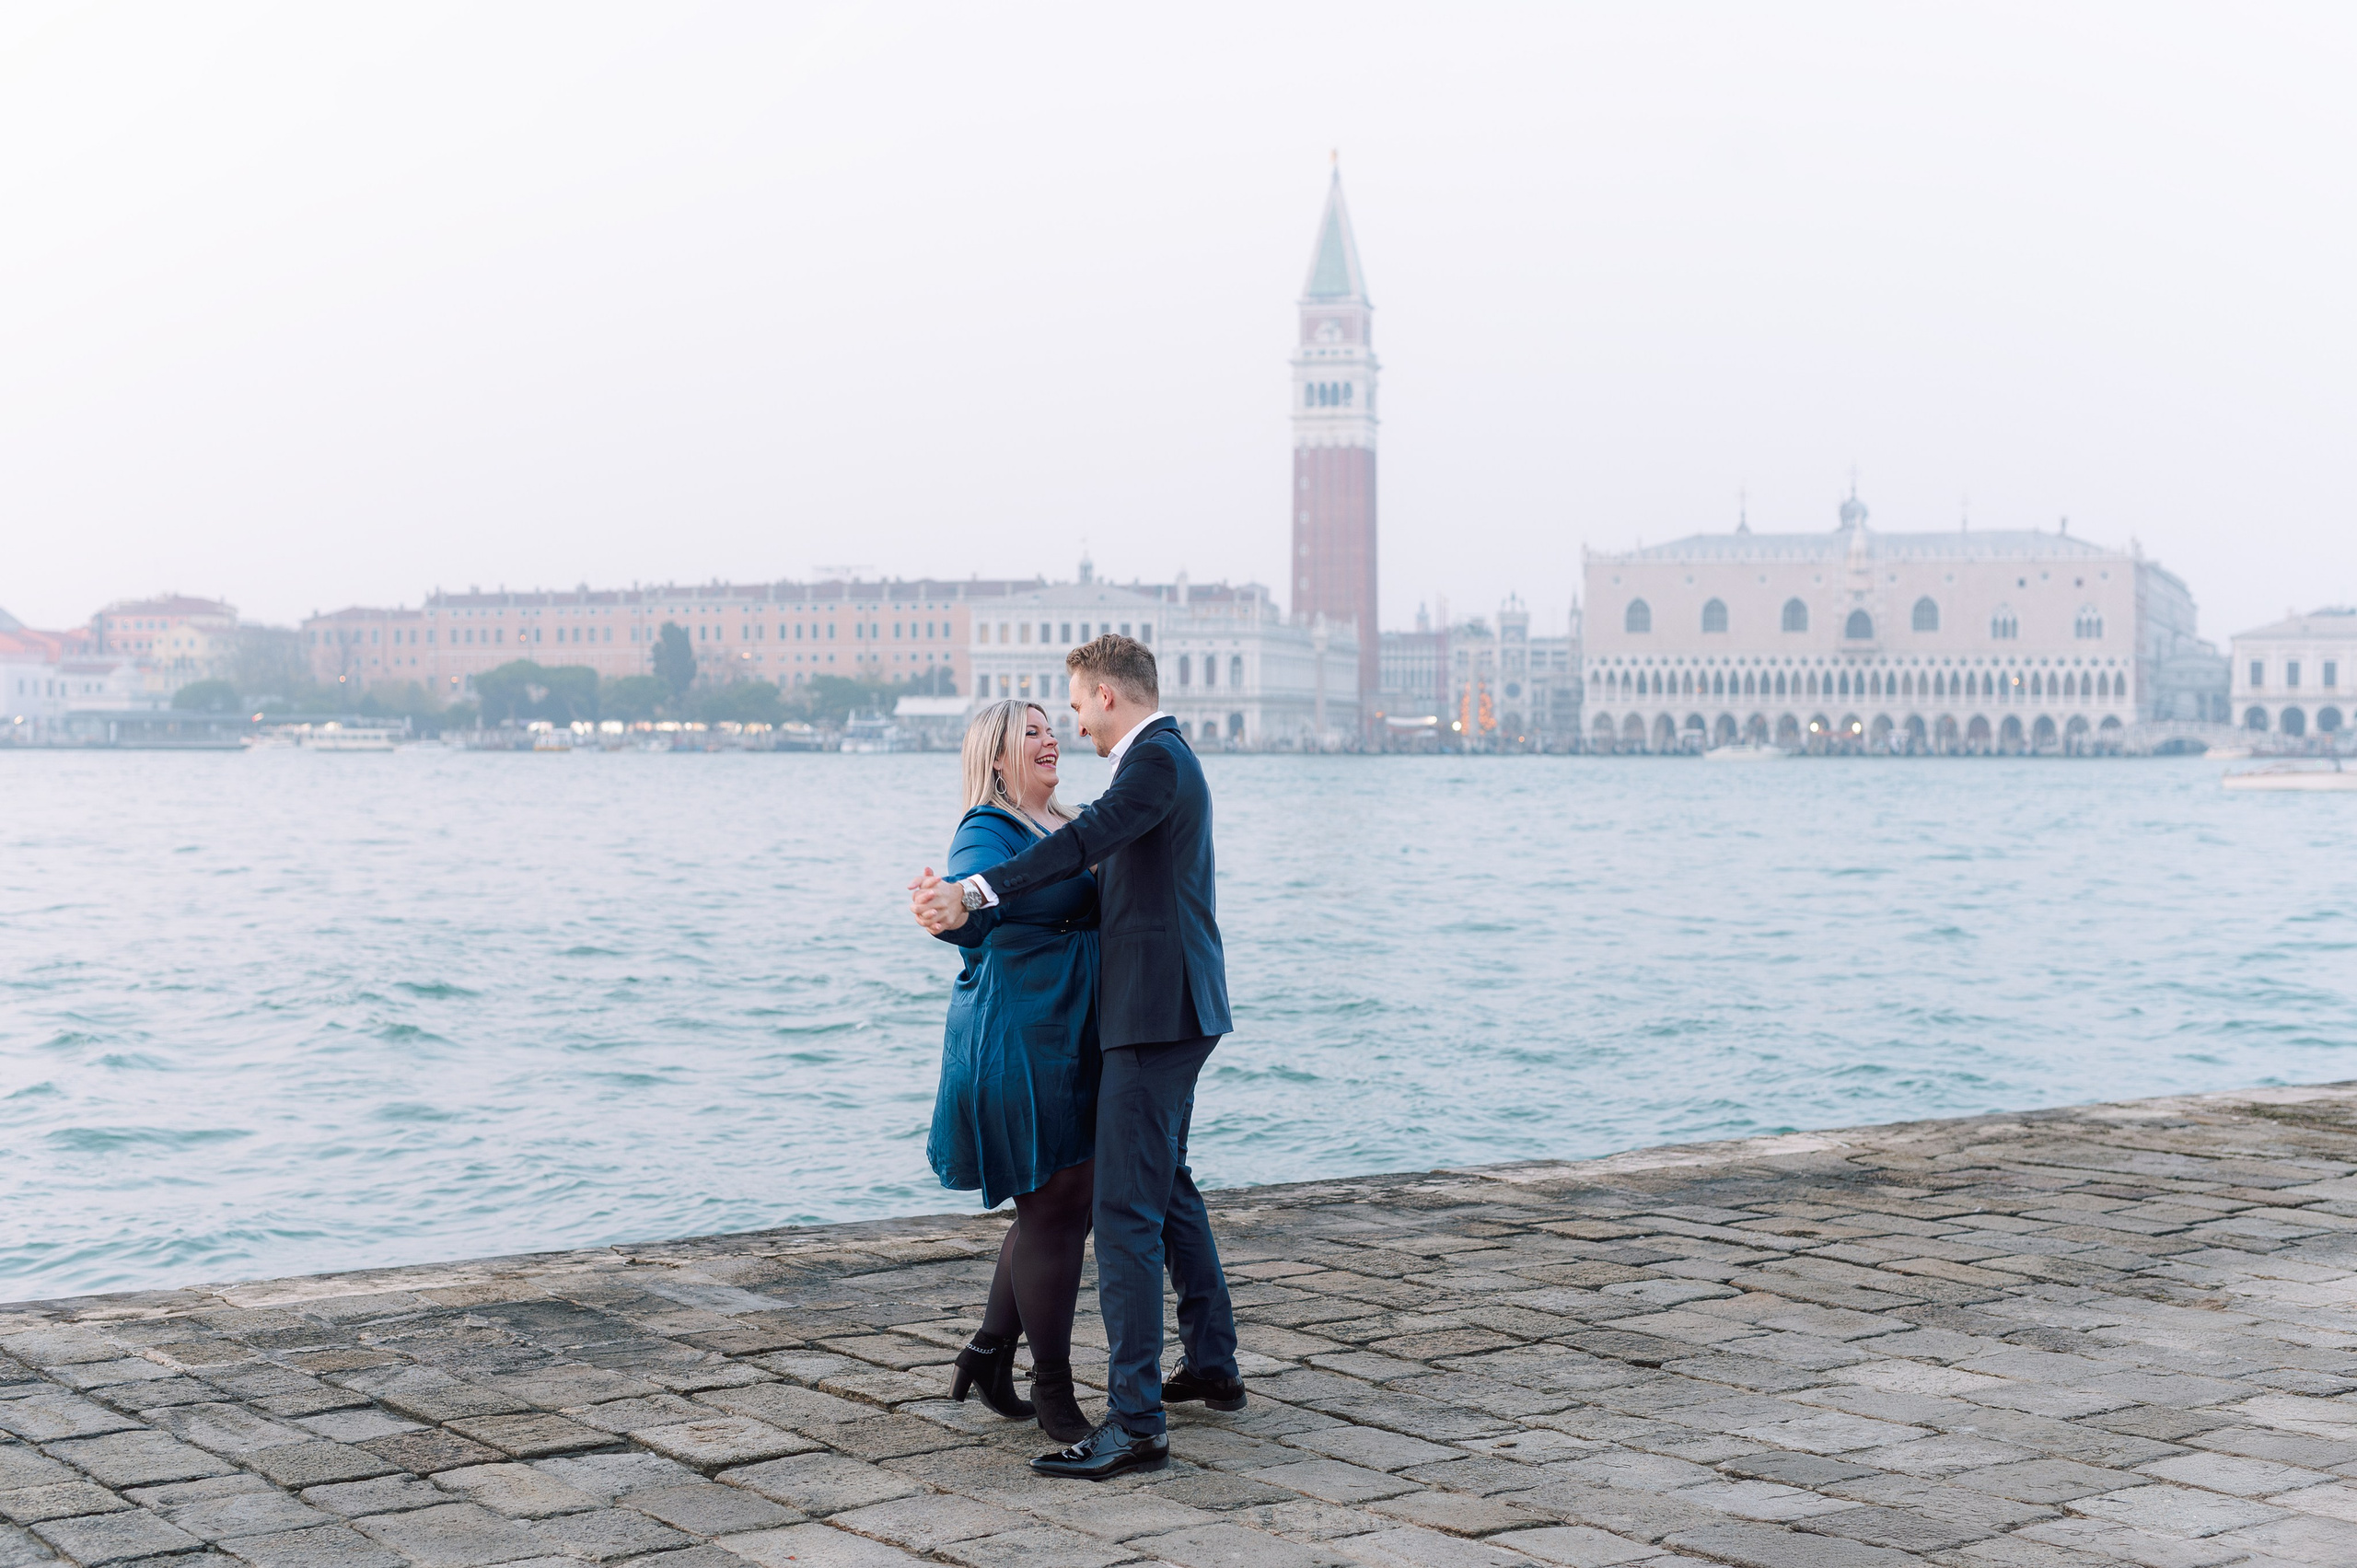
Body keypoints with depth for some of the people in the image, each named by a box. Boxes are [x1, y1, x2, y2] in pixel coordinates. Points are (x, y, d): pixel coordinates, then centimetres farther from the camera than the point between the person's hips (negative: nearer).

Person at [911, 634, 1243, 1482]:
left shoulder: (1157, 758, -14)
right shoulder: (1165, 758, 18)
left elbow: (1083, 842, -29)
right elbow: (1107, 870, 27)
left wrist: (976, 893, -38)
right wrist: (979, 905, 26)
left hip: (1159, 1012, -11)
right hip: (1170, 1007, 11)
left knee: (1129, 1207, -12)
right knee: (1168, 1187, 24)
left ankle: (1134, 1422, -14)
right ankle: (1212, 1364, 35)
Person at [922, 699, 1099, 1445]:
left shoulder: (1065, 826, 15)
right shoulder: (988, 831, -12)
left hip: (1069, 1047, 9)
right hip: (1020, 1044, -9)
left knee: (1059, 1206, 15)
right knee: (1056, 1211, -4)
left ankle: (988, 1353, 27)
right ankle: (1053, 1395, 6)